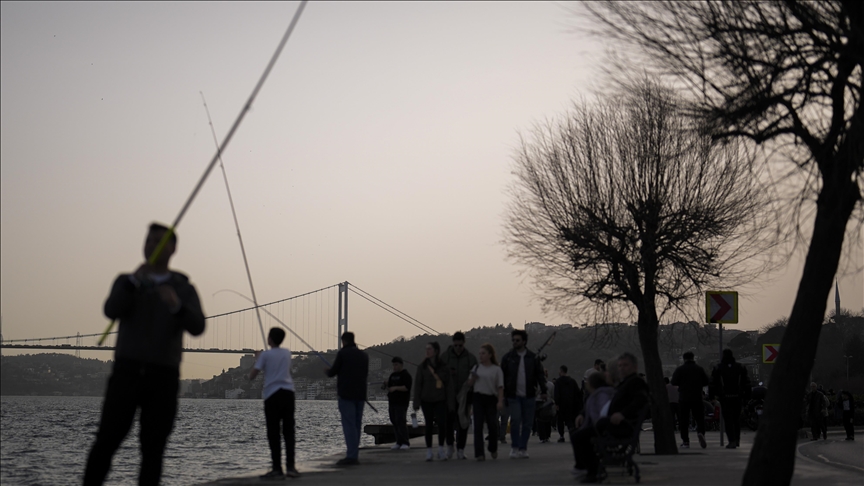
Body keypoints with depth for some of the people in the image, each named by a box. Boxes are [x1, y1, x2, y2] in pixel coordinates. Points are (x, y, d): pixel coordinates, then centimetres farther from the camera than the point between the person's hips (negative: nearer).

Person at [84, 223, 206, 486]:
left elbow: (196, 327, -9)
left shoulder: (185, 290, 11)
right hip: (127, 373, 0)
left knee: (153, 451, -3)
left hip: (164, 378, 0)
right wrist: (134, 280, -28)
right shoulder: (125, 282, 11)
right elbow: (112, 312, -11)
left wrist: (176, 305, -30)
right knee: (106, 442, -9)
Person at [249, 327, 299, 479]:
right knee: (288, 432, 6)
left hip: (272, 395, -4)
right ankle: (290, 466, -2)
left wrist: (257, 359, 12)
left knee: (273, 434, 1)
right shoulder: (287, 353, 11)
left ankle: (277, 469, -2)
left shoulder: (265, 355, -2)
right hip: (288, 393, 4)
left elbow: (252, 376, -3)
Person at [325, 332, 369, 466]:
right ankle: (355, 455, 12)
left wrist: (327, 370, 20)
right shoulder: (364, 355, 11)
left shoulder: (343, 353, -7)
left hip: (346, 394, -6)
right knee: (357, 425, 11)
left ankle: (351, 456, -13)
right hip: (360, 394, 6)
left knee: (349, 425, -8)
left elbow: (332, 373, -4)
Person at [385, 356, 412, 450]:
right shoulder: (392, 375, 19)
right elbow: (389, 387, 27)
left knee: (400, 421, -14)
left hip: (401, 403, -8)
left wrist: (396, 388, -24)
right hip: (392, 402, 8)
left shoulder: (406, 375, -5)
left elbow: (407, 388, -15)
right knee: (394, 421, 4)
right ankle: (399, 442, 8)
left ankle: (405, 443, -14)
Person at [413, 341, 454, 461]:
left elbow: (449, 384, 2)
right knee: (429, 425, 4)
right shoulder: (422, 367, 4)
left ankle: (441, 449, 4)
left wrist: (450, 402, -3)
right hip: (426, 400, 1)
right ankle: (429, 451, 11)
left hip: (440, 400, -1)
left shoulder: (444, 367, 1)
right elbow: (417, 385, 3)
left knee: (442, 423, -11)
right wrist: (416, 403, -3)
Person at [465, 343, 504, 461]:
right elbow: (470, 384, 13)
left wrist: (500, 401, -10)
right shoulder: (476, 367, 11)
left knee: (492, 425, 2)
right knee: (478, 425, -5)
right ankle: (479, 453, -6)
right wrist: (473, 377, -7)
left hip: (491, 398, -2)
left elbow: (500, 387, 0)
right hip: (478, 398, 2)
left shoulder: (496, 369, 3)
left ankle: (493, 448, 28)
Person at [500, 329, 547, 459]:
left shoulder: (533, 358, 6)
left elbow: (540, 374, 7)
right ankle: (514, 447, -1)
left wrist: (543, 391, -3)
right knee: (515, 420, -15)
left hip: (528, 396, 2)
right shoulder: (508, 357, 3)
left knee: (527, 423, 3)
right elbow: (502, 376, 5)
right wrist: (502, 394, 1)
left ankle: (523, 448, 14)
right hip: (513, 396, -2)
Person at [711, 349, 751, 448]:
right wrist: (746, 396, 11)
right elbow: (746, 383, 8)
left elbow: (713, 383, 0)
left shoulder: (718, 368, 1)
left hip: (724, 398, -2)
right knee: (737, 418, 16)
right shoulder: (740, 368, 8)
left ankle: (732, 441, -10)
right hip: (737, 397, 2)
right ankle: (737, 439, 20)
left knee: (728, 419, -2)